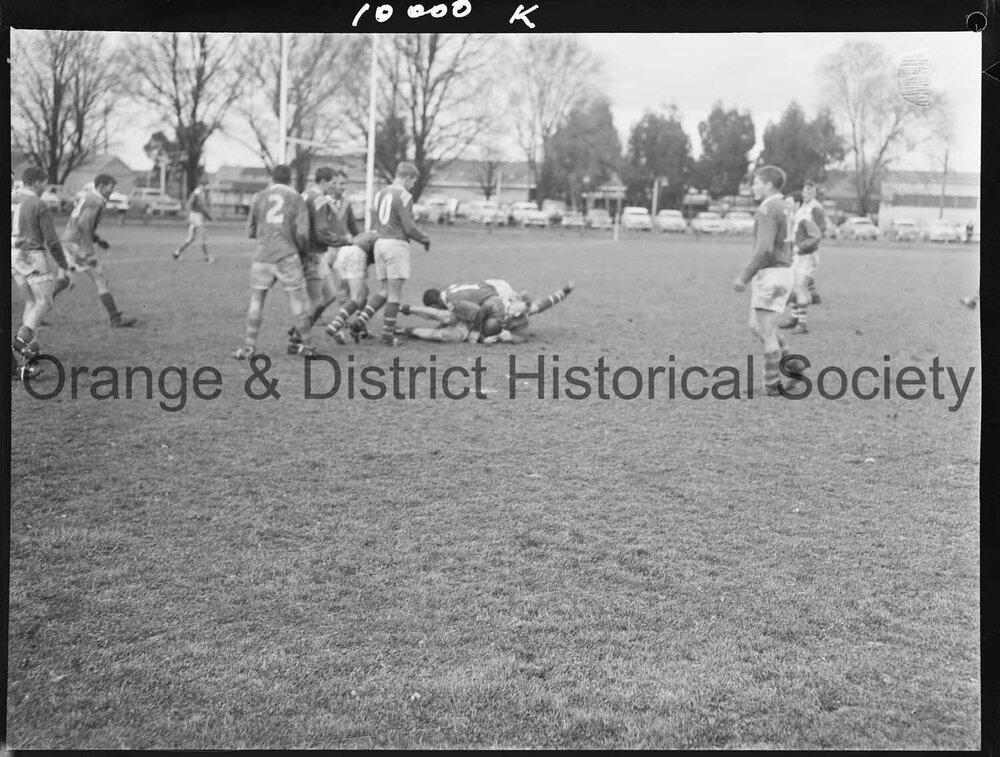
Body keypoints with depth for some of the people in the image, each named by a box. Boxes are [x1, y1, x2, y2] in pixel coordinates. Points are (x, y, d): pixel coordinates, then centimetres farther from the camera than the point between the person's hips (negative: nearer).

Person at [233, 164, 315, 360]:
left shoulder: (260, 197, 9)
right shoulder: (296, 198, 4)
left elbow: (251, 231, 12)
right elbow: (301, 233, -4)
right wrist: (303, 251, 14)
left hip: (262, 255, 1)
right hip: (287, 256, -1)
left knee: (256, 299, 8)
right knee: (298, 301, 4)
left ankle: (250, 346, 5)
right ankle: (307, 345, 11)